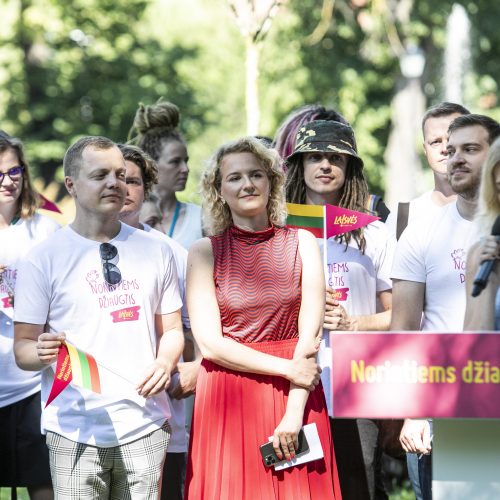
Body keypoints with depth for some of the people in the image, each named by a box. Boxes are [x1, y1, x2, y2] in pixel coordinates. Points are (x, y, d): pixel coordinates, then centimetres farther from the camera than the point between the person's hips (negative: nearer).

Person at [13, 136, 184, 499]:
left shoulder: (155, 251, 12)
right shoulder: (44, 259, 2)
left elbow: (171, 329, 16)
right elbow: (23, 348, 1)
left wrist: (165, 363, -5)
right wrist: (42, 353, -22)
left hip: (145, 426, 3)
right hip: (76, 432, -2)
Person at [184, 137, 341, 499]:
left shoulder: (301, 244, 4)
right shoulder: (205, 252, 1)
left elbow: (310, 336, -3)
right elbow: (210, 343, -6)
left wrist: (294, 412, -13)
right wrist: (288, 369, -12)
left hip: (296, 399, 1)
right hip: (227, 400, -1)